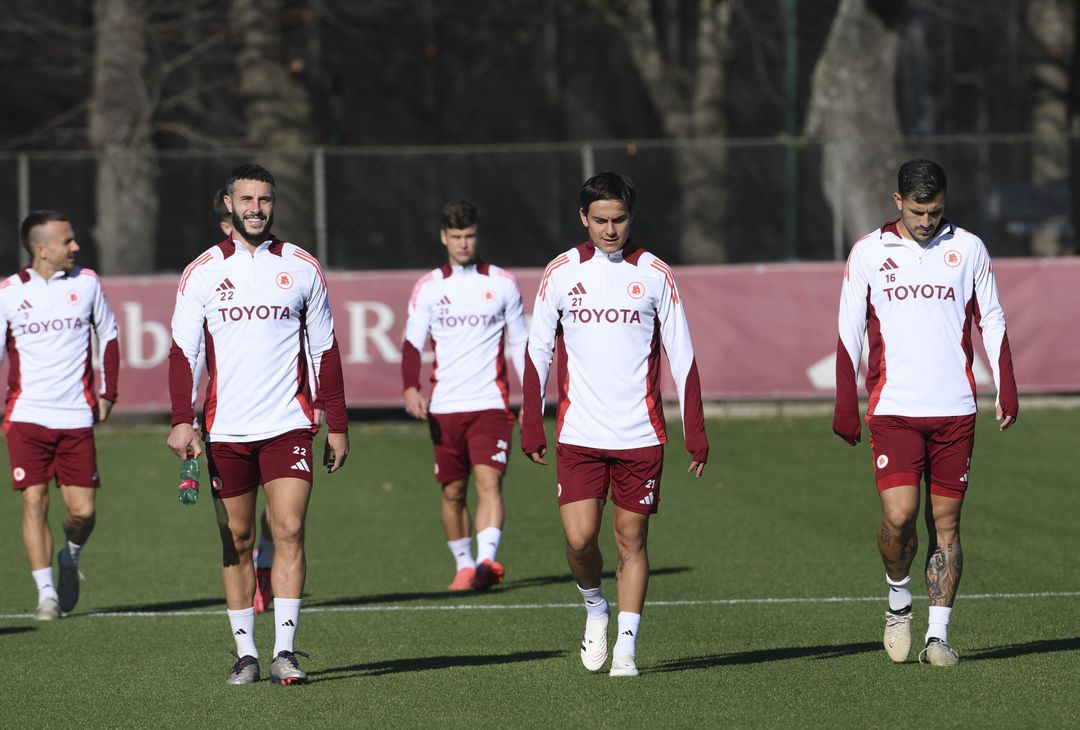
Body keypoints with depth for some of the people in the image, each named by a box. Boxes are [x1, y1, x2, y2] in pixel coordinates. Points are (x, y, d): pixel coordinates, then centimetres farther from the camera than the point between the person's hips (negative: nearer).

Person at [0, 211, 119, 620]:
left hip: (76, 417, 1)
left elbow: (108, 336, 16)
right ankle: (46, 594, -2)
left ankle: (71, 557, 31)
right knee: (34, 502, -8)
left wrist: (107, 393, 11)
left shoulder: (86, 283, 4)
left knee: (82, 510, -2)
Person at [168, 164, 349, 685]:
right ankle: (245, 652, 12)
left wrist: (337, 425, 8)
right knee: (236, 540, 5)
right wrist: (182, 421, -8)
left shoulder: (301, 267, 7)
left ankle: (284, 652, -11)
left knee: (289, 531, -11)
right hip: (225, 428, 1)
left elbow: (325, 349, 11)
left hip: (289, 425, 0)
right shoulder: (203, 271, 5)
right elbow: (183, 350, 3)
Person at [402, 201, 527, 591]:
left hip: (490, 403, -2)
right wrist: (411, 389, -13)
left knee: (489, 480, -17)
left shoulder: (502, 283, 7)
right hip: (444, 407, 2)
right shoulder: (427, 287, 7)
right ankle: (463, 565, 19)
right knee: (452, 491, 6)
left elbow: (519, 343, 13)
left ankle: (486, 561, -29)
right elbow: (412, 343, 3)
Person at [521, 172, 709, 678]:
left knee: (632, 539, 2)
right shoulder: (562, 272, 4)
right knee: (579, 537, -8)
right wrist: (532, 427, 3)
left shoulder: (654, 274, 2)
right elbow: (537, 351, 9)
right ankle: (594, 608, 20)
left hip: (640, 436, 0)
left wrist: (695, 432, 0)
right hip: (578, 434, 0)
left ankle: (626, 647, 9)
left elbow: (682, 356, 5)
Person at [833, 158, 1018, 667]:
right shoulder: (869, 252, 4)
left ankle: (938, 635, 6)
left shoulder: (968, 248, 6)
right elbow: (849, 331, 7)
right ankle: (899, 598, 13)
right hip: (893, 410, -1)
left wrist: (1005, 389, 2)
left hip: (955, 410, 1)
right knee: (898, 515, -14)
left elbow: (991, 321, 12)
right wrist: (846, 406, 3)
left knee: (945, 522, 2)